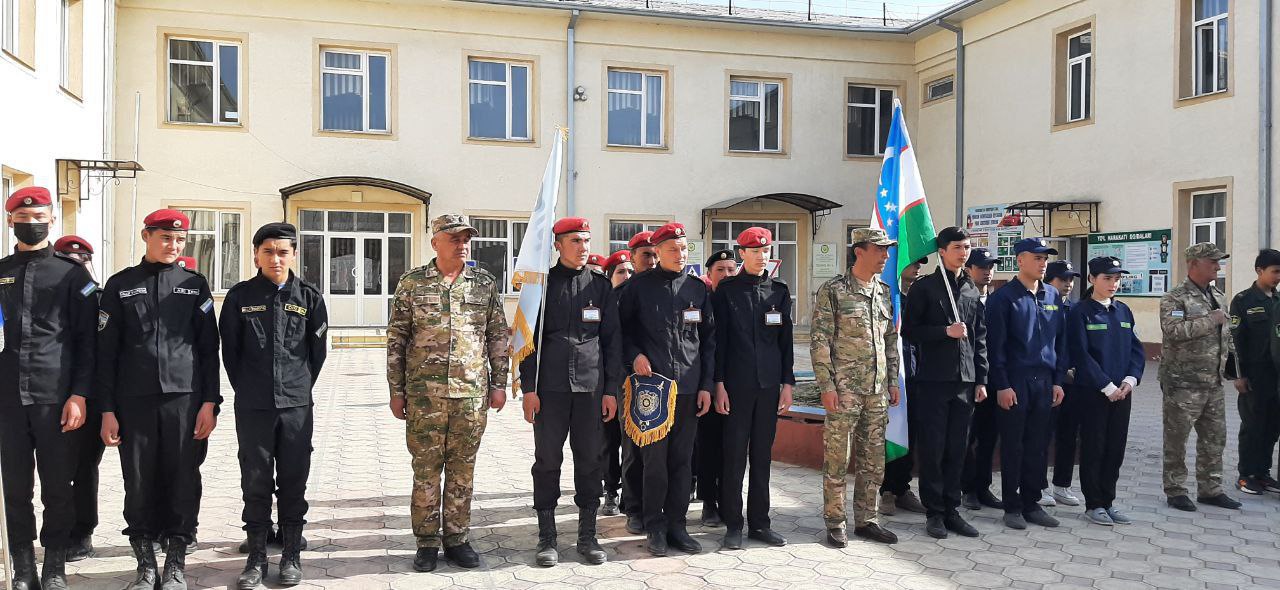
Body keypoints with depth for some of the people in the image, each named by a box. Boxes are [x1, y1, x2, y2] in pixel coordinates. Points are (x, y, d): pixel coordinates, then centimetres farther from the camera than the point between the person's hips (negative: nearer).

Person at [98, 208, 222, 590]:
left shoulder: (194, 284, 8)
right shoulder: (120, 285, 7)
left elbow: (209, 348, 6)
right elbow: (106, 351, 6)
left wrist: (210, 402, -2)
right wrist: (107, 409, 0)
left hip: (185, 399, 0)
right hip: (135, 401, 0)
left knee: (183, 483, 2)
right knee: (139, 484, 4)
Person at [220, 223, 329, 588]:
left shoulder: (310, 297, 2)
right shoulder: (240, 296, 1)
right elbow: (229, 350, 7)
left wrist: (300, 387, 10)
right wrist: (246, 390, 9)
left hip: (297, 406, 0)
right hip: (252, 407, 0)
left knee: (293, 483, 6)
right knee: (255, 483, 6)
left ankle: (291, 555, 17)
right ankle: (256, 558, 16)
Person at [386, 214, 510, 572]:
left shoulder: (485, 283, 6)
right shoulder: (412, 283, 2)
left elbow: (497, 337, 9)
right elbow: (396, 340, 3)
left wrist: (499, 383, 5)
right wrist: (396, 390, 0)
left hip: (472, 393, 2)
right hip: (424, 393, -1)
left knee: (463, 469, 9)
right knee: (426, 469, 5)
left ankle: (456, 538, 21)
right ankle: (427, 542, 17)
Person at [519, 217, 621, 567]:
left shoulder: (601, 286, 9)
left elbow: (612, 339, 8)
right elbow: (529, 337, 1)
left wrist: (611, 390, 3)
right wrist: (529, 388, -5)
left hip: (591, 387, 2)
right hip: (550, 388, -2)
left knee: (590, 461, 6)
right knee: (548, 461, 3)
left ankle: (587, 536, 17)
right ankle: (546, 537, 15)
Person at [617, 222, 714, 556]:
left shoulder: (698, 288, 10)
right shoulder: (639, 286, 1)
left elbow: (708, 339, 12)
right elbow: (622, 328, 9)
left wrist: (706, 385, 7)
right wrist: (634, 354, -9)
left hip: (689, 388, 3)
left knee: (682, 460, 8)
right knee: (654, 459, 0)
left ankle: (676, 525, 18)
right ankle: (655, 527, 13)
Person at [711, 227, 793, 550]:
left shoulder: (779, 290, 9)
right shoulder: (726, 289, 0)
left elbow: (785, 340, 10)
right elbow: (718, 339, -3)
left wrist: (787, 383, 4)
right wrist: (719, 384, -8)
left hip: (769, 384, 3)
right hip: (736, 384, -3)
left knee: (762, 455, 9)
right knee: (734, 456, 1)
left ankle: (759, 522, 17)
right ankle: (733, 524, 10)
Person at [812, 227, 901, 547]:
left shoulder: (884, 292, 12)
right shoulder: (833, 290, -7)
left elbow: (891, 340, 18)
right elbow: (819, 341, -10)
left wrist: (893, 381, 14)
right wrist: (826, 385, -14)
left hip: (877, 389, 6)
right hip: (844, 389, -6)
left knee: (874, 459, 11)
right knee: (837, 459, 0)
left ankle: (866, 521, 22)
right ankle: (835, 524, 11)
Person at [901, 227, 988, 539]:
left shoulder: (972, 291, 13)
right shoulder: (924, 288, -1)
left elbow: (980, 338, 14)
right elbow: (909, 331, -4)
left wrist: (981, 380, 10)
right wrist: (945, 331, -15)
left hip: (965, 381, 4)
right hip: (933, 380, -4)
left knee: (957, 449, 8)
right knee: (932, 448, 1)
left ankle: (952, 510, 17)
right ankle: (934, 512, 10)